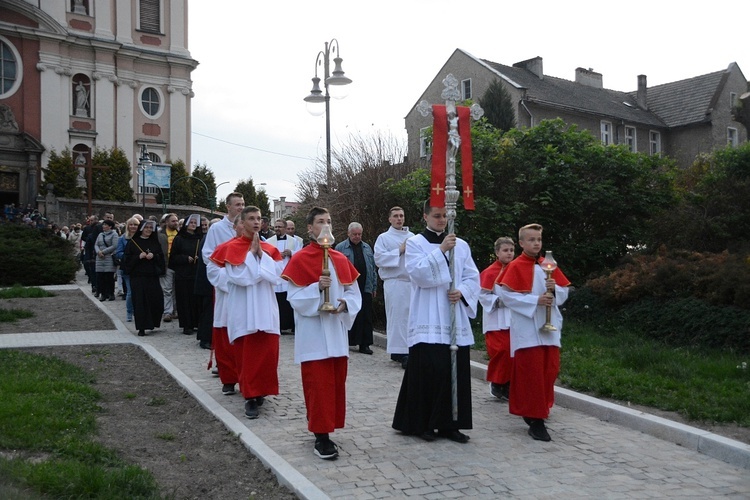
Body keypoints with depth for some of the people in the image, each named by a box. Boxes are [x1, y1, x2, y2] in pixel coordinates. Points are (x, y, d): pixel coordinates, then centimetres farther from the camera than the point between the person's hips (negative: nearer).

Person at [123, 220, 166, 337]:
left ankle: (153, 322, 21)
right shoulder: (133, 243, 4)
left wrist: (154, 256, -9)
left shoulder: (155, 243, 13)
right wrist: (139, 257, -14)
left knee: (156, 300, -3)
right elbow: (127, 259, 1)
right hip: (137, 276, -2)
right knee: (140, 302, -5)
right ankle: (142, 328, 1)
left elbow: (162, 258, 10)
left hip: (152, 276, 2)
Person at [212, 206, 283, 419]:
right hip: (243, 311, -3)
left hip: (265, 310, 3)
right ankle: (250, 397, 6)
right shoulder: (232, 248, -1)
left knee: (267, 353, 0)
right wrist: (252, 252, -10)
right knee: (246, 355, -1)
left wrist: (261, 253, -8)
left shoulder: (269, 249, 10)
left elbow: (276, 277, -4)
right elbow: (241, 278, -14)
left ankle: (259, 391, 18)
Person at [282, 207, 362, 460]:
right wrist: (317, 287, -25)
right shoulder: (299, 259, -6)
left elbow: (354, 291, 9)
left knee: (336, 384, 10)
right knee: (318, 385, -4)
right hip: (313, 334, -5)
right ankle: (321, 437, 3)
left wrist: (346, 303, -12)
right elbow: (295, 297, -10)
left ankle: (328, 430, 23)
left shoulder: (341, 259, 9)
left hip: (337, 332, 5)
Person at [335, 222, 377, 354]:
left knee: (366, 317, 2)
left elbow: (373, 268, 16)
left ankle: (364, 344, 7)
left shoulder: (367, 248, 14)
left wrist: (374, 286, 11)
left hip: (365, 288, 3)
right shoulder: (340, 248, 2)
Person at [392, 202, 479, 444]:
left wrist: (462, 291, -8)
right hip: (427, 321, -4)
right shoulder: (414, 243, 1)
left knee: (456, 371, 4)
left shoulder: (461, 245, 12)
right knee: (427, 371, -6)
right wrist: (441, 250, -19)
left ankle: (449, 424, 15)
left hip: (455, 320, 4)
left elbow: (473, 277, 11)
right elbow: (418, 274, -14)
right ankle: (422, 424, 9)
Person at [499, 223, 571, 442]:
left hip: (550, 327, 6)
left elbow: (564, 293, 13)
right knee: (531, 373, -5)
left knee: (550, 370, 8)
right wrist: (536, 300, -19)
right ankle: (535, 420, 1)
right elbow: (506, 295, -12)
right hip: (527, 329, -6)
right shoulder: (515, 267, -4)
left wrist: (554, 289, -10)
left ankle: (537, 410, 27)